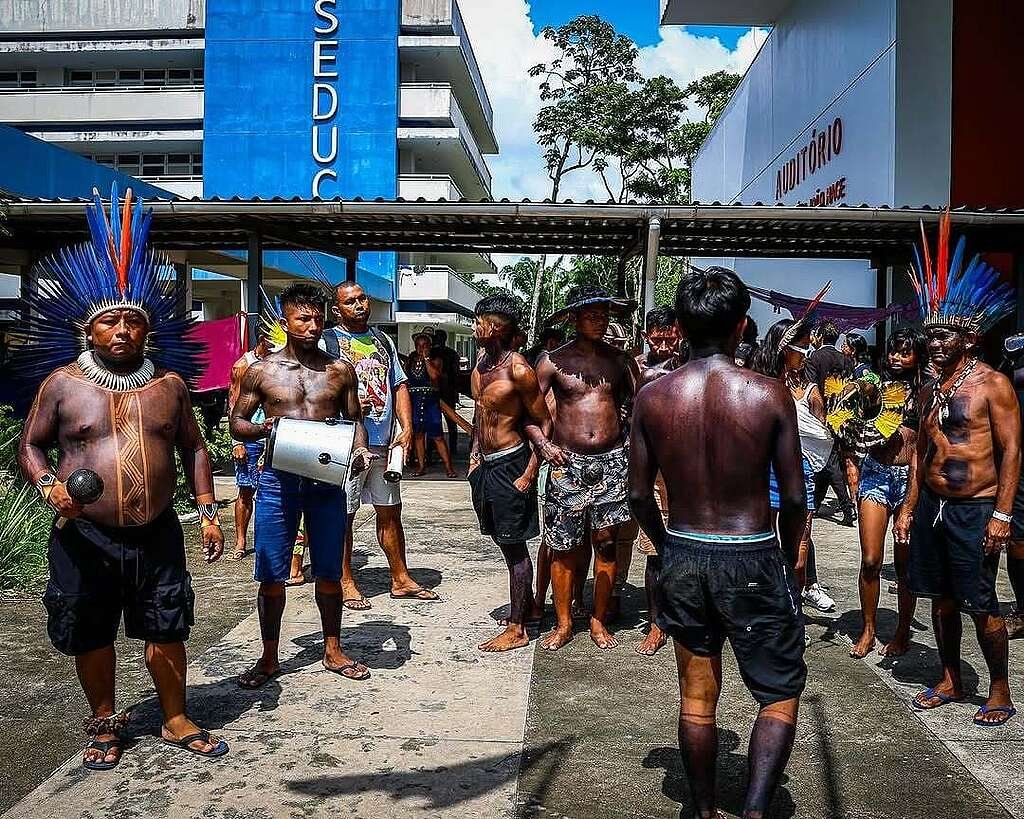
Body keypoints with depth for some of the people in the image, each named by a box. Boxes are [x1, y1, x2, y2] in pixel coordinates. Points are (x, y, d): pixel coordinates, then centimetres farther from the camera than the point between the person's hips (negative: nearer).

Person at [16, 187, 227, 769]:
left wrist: (208, 512, 4)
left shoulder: (170, 383, 4)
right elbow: (31, 446, 5)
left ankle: (177, 721, 28)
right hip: (85, 536, -1)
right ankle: (106, 725, 33)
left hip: (158, 531, 1)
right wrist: (50, 487, -15)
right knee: (91, 635, 11)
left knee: (166, 630, 9)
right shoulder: (63, 382, -1)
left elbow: (193, 447, 10)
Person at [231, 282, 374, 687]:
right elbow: (236, 422, 7)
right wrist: (262, 429, -15)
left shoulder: (341, 371, 5)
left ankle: (333, 651, 27)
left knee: (329, 572, 11)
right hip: (278, 480, -1)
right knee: (271, 575, 4)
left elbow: (354, 419, 13)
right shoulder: (261, 371, 1)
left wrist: (359, 449, -8)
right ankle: (269, 658, 21)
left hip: (327, 481, 1)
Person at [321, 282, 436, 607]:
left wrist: (406, 428, 3)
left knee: (390, 511, 12)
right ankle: (346, 582, 15)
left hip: (384, 443, 5)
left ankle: (401, 579, 23)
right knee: (344, 515, 2)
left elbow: (400, 386, 15)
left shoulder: (383, 341, 16)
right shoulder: (327, 342, -2)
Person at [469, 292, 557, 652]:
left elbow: (544, 423, -14)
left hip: (510, 464, -8)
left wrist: (529, 475, -17)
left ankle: (517, 629, 10)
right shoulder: (482, 360, 6)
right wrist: (475, 453, 6)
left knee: (513, 546, 0)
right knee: (505, 542, 16)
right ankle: (526, 604, 32)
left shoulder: (517, 370, -17)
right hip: (485, 463, 8)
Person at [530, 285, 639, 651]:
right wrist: (544, 444, -9)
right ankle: (563, 624, 17)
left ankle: (598, 621, 19)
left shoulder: (620, 360, 7)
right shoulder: (554, 361, 0)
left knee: (605, 543, 5)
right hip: (568, 463, -1)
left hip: (611, 460, 2)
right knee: (563, 547, 3)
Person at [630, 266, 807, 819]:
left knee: (696, 697, 18)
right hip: (752, 560, -2)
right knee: (781, 693, 15)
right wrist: (787, 559, 10)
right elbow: (794, 497, -7)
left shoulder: (652, 397, -6)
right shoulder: (770, 395, -11)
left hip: (683, 558, 3)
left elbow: (639, 495, -1)